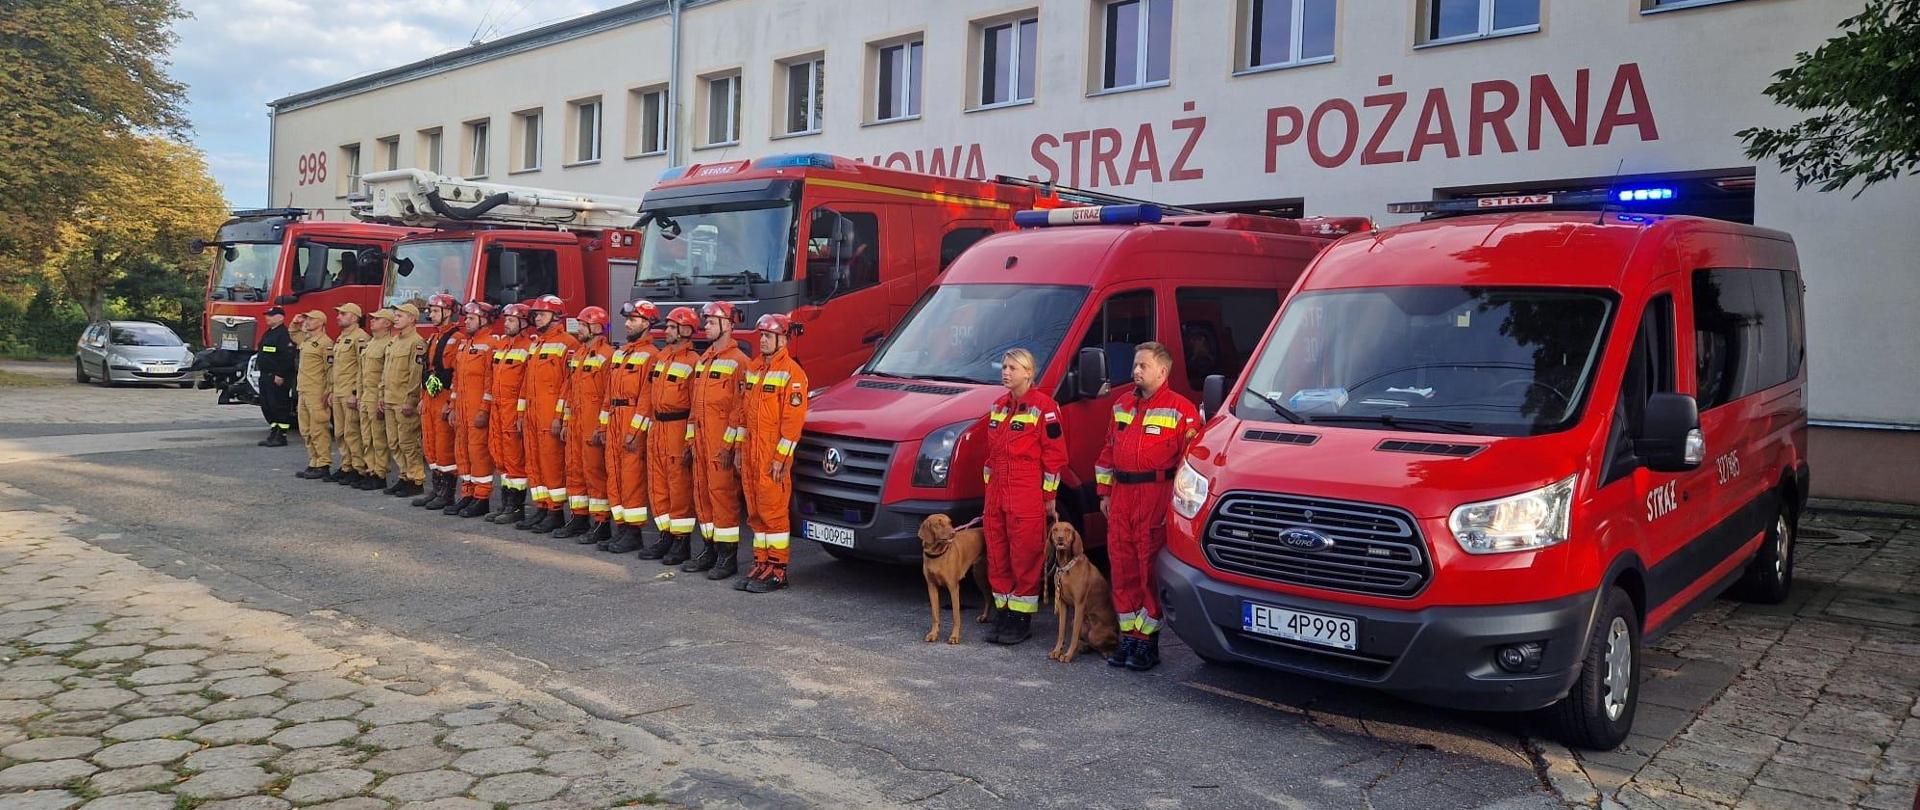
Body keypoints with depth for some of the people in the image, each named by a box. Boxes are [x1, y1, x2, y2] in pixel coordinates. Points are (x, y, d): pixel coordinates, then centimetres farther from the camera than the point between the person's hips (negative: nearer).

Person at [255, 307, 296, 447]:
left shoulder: (284, 334, -14)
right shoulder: (269, 333, 19)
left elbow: (287, 357, -22)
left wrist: (280, 375, -24)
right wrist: (263, 375, 21)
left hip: (278, 378, -11)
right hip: (265, 376, 11)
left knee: (279, 406, -6)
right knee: (266, 406, 13)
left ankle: (281, 436, -1)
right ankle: (273, 433, 21)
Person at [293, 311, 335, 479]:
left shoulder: (325, 343, -11)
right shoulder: (306, 339, 17)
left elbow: (331, 370, -15)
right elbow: (293, 335, 41)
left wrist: (327, 394, -18)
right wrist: (295, 322, 21)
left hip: (317, 394, -10)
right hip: (303, 392, 10)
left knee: (319, 430, -8)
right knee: (306, 431, 12)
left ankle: (323, 465, -5)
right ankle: (313, 464, 19)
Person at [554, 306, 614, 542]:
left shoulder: (606, 354, -11)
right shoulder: (578, 354, 17)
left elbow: (610, 394, -16)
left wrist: (603, 427, -18)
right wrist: (566, 423, 17)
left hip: (594, 424, -9)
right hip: (575, 422, 9)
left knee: (595, 472, -5)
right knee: (574, 469, 12)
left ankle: (601, 524, 1)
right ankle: (579, 518, 22)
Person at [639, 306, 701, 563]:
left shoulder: (693, 362, -10)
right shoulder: (660, 356, 15)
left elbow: (697, 405, -14)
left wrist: (691, 441, -17)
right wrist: (650, 426, 14)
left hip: (678, 427, -8)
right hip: (656, 427, 8)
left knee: (679, 486, -3)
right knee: (657, 485, 11)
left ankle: (682, 542, 4)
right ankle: (666, 536, 20)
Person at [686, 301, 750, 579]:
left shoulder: (737, 361, -9)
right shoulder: (704, 359, 18)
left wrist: (728, 444, -18)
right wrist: (691, 439, 16)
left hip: (722, 441, -9)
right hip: (701, 439, 9)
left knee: (723, 493, -7)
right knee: (702, 493, 11)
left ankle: (728, 556, -2)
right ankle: (710, 548, 21)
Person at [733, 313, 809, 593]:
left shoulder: (791, 373, -10)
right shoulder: (753, 368, 16)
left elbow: (793, 419, -15)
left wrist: (781, 458, -17)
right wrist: (739, 448, 17)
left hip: (773, 457, -8)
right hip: (750, 454, 8)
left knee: (774, 512, -4)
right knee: (755, 513, 12)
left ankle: (777, 571, 2)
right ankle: (761, 564, 20)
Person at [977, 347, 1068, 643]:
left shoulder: (1043, 407, -8)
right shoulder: (998, 406, 14)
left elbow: (1055, 455, -8)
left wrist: (1049, 498, -7)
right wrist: (989, 487, 18)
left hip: (1027, 494, -7)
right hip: (996, 494, 7)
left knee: (1025, 558, -1)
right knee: (997, 557, 9)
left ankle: (1022, 619, 8)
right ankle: (1003, 615, 19)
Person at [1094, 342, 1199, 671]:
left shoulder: (1180, 409, -3)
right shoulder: (1122, 404, 17)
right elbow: (1108, 449, 20)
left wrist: (1178, 500, -12)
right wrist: (1105, 492, 16)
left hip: (1155, 497, -6)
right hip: (1121, 495, 6)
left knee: (1151, 568, -3)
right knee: (1122, 567, 8)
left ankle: (1147, 641, 5)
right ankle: (1129, 637, 18)